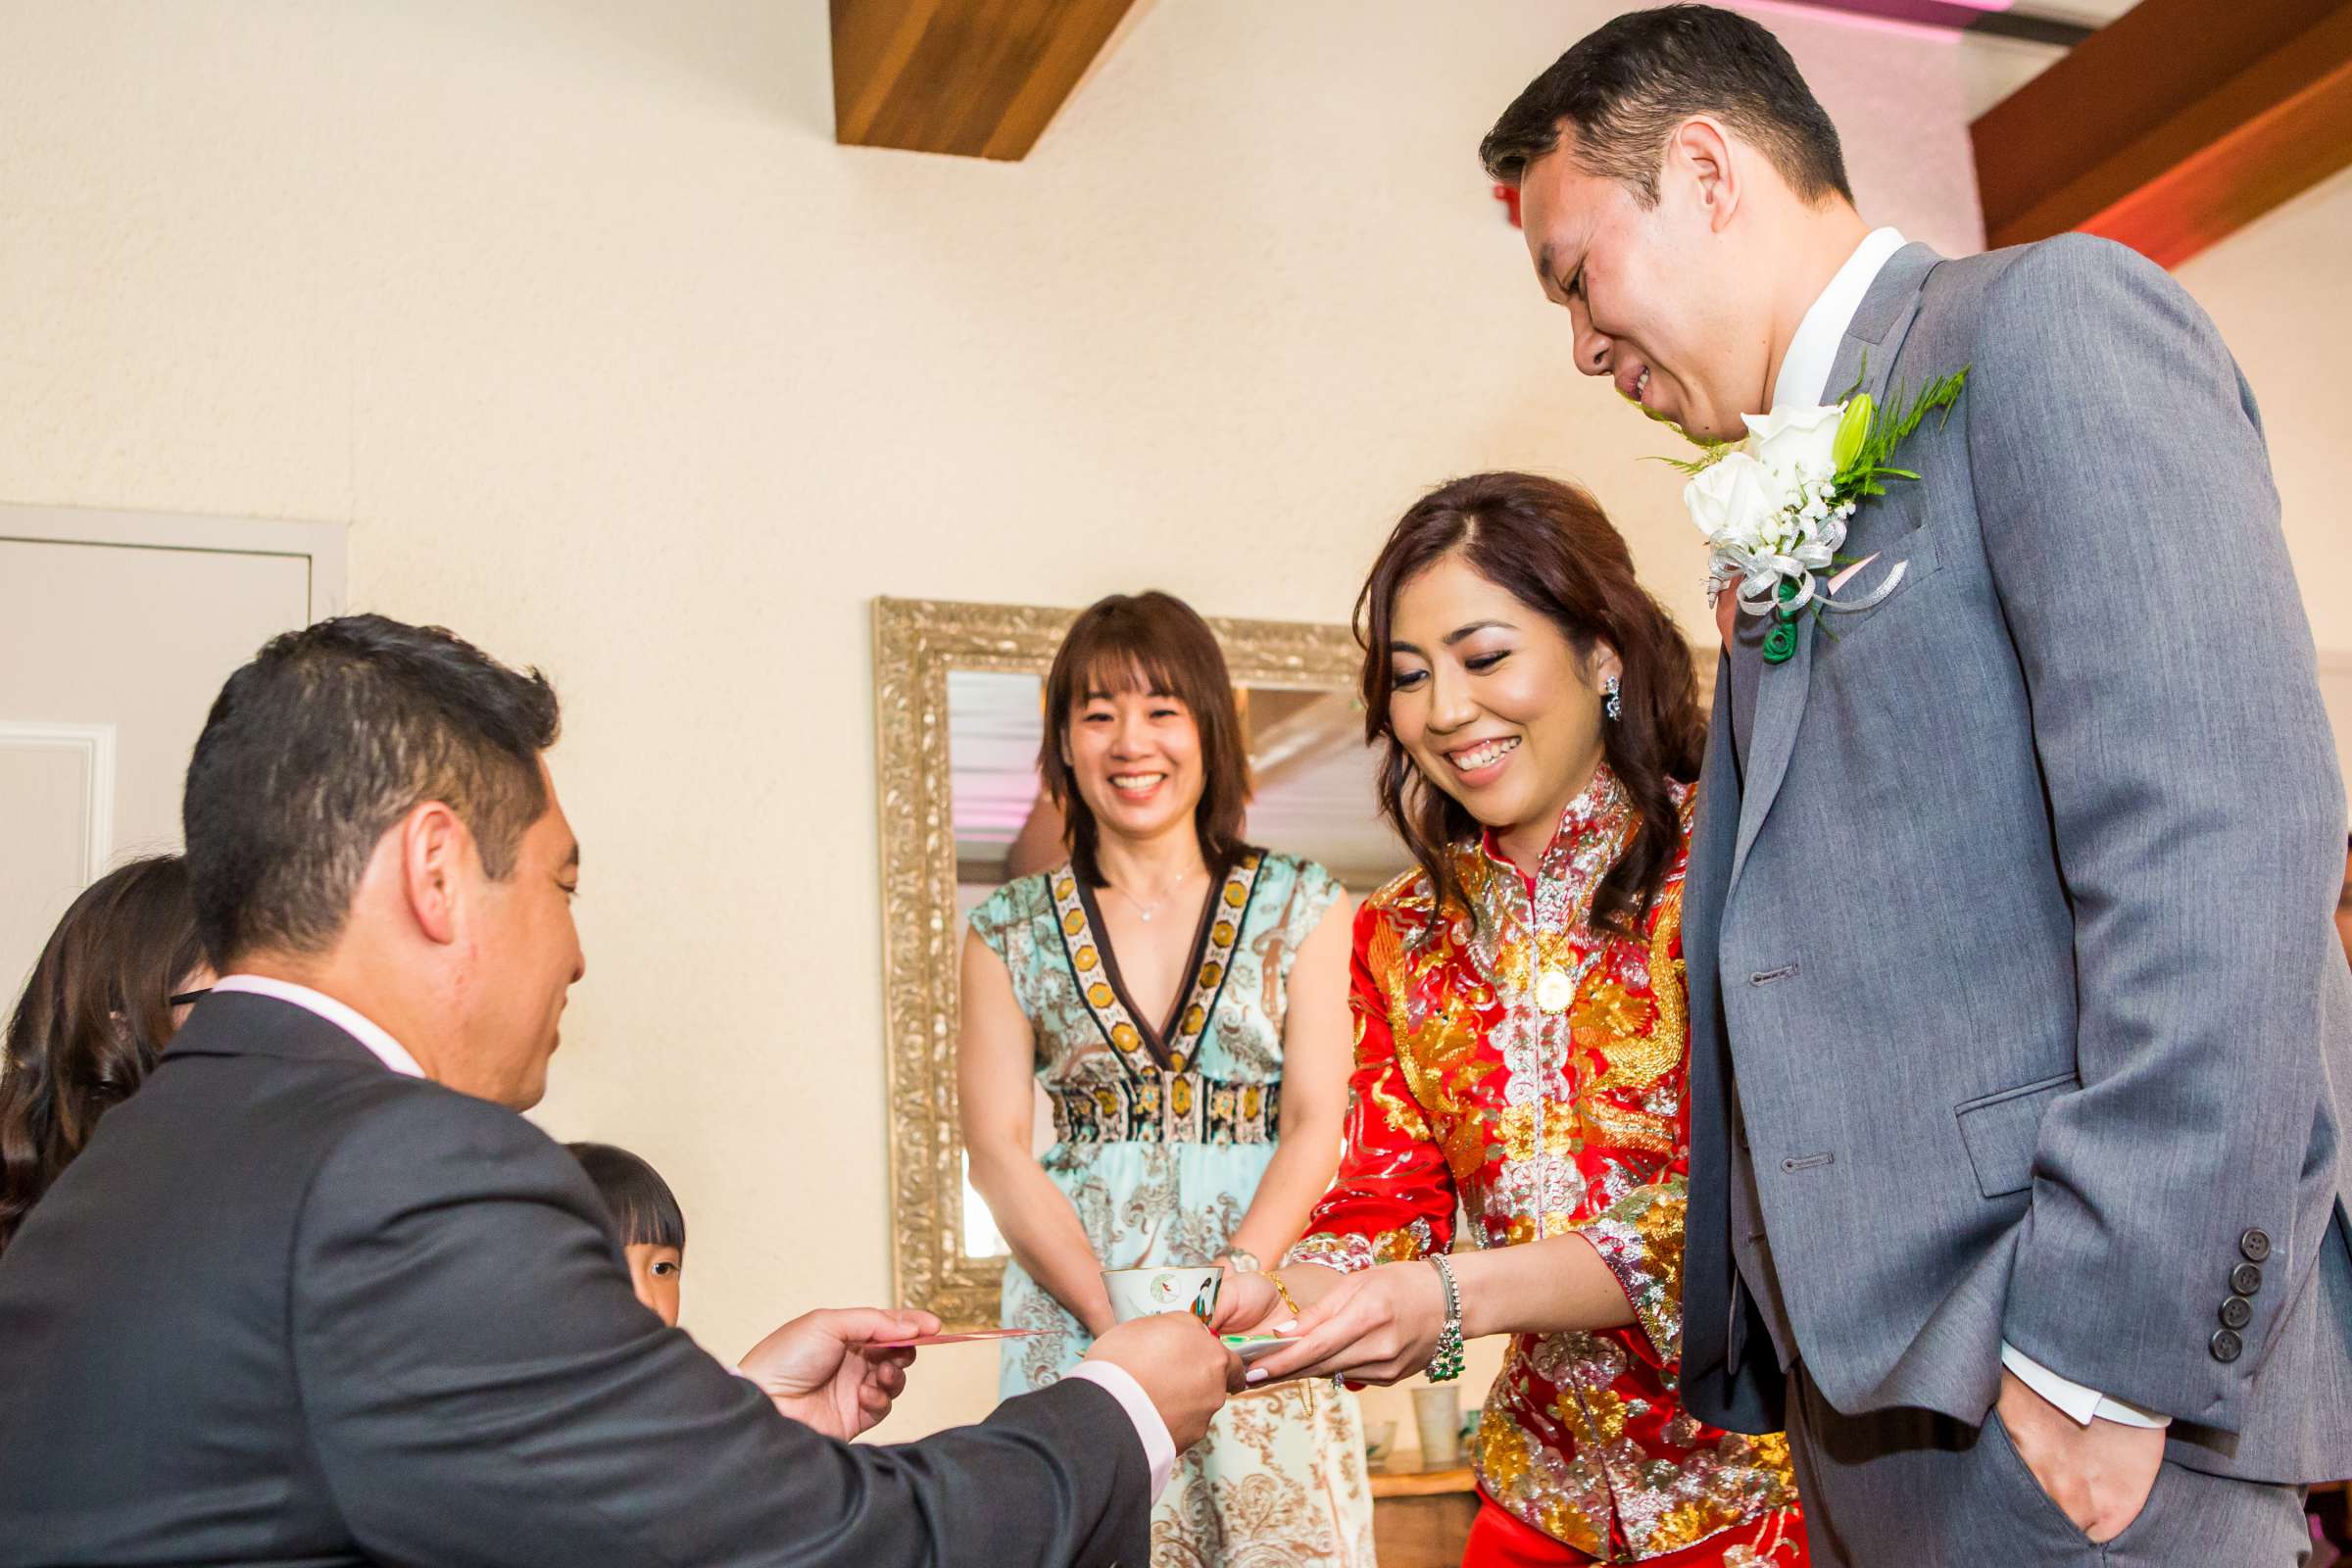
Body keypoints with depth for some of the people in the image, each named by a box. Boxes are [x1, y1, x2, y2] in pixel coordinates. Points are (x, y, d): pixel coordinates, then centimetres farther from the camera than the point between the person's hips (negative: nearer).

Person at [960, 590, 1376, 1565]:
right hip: (1074, 1314, 0)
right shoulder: (1010, 933, 6)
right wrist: (1117, 1315, -12)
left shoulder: (1303, 908, 6)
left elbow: (1314, 1127, -1)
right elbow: (997, 1154, 1)